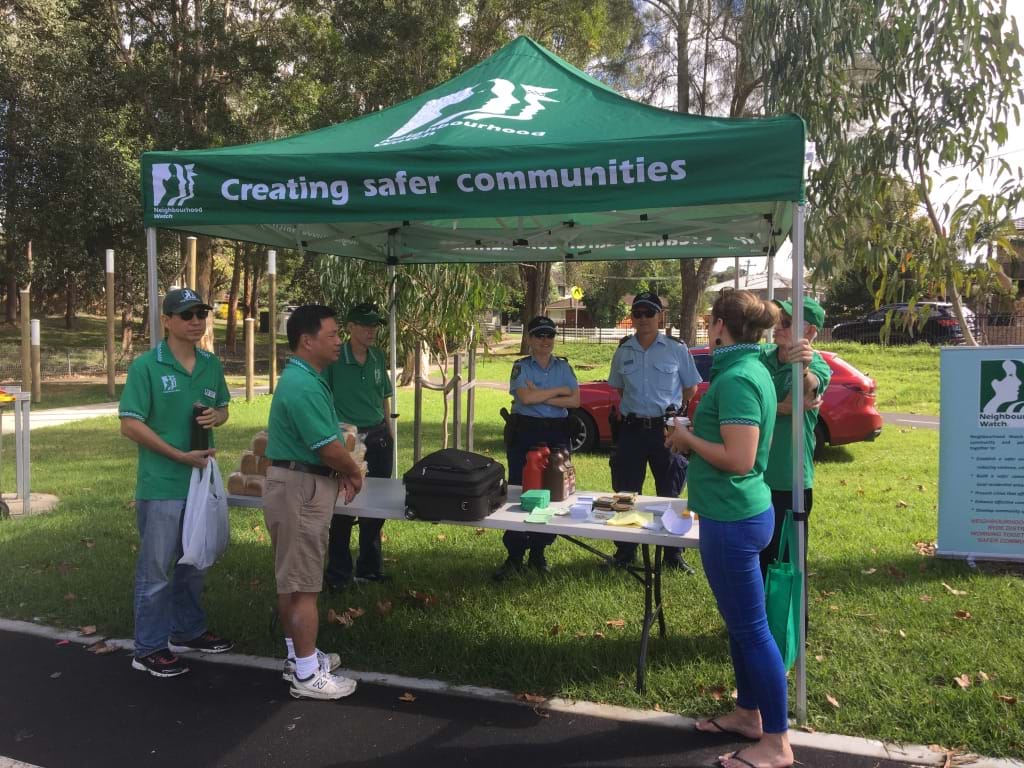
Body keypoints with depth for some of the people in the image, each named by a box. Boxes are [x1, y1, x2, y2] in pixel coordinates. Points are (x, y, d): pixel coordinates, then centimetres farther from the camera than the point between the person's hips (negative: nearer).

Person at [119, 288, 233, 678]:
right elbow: (130, 425, -14)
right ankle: (148, 648, 17)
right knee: (155, 568, 4)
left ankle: (188, 631, 36)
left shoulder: (212, 365, 6)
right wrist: (181, 456, -18)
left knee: (194, 562, 19)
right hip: (161, 484, -6)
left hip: (201, 479, 7)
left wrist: (216, 416, -7)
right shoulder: (146, 366, -12)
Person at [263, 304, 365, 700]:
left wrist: (344, 471, 6)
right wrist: (355, 472, -4)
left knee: (291, 579, 18)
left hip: (302, 484, 11)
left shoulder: (307, 379, 11)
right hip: (300, 488, -11)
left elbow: (327, 439, 18)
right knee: (303, 585, -3)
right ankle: (307, 676, 7)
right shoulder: (302, 386, -23)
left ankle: (299, 654, 31)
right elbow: (330, 448, -23)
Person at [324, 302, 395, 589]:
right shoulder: (334, 359, -10)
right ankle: (338, 574, 20)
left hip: (378, 438, 5)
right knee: (343, 506, 4)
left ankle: (369, 568, 29)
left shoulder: (378, 356, 6)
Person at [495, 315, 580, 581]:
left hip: (556, 434, 3)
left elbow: (575, 401, -4)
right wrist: (559, 391, -8)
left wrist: (540, 397, -13)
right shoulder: (521, 367, 0)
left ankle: (538, 553, 18)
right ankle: (514, 556, 6)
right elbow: (525, 398, -17)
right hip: (525, 432, -2)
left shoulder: (564, 367, 8)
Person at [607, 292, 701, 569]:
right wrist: (634, 408, 9)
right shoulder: (623, 351, 5)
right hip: (631, 429, 3)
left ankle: (673, 554, 19)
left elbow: (691, 388, 4)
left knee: (670, 494, 7)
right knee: (625, 494, 8)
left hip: (666, 429, -2)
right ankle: (625, 552, 22)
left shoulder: (676, 349, -4)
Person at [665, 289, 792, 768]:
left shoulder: (736, 379, -20)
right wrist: (694, 437, 11)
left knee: (751, 628, 1)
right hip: (739, 512, 10)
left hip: (732, 518, -10)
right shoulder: (751, 370, 10)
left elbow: (739, 459, -25)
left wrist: (688, 439, -13)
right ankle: (748, 713, 36)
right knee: (740, 622, 20)